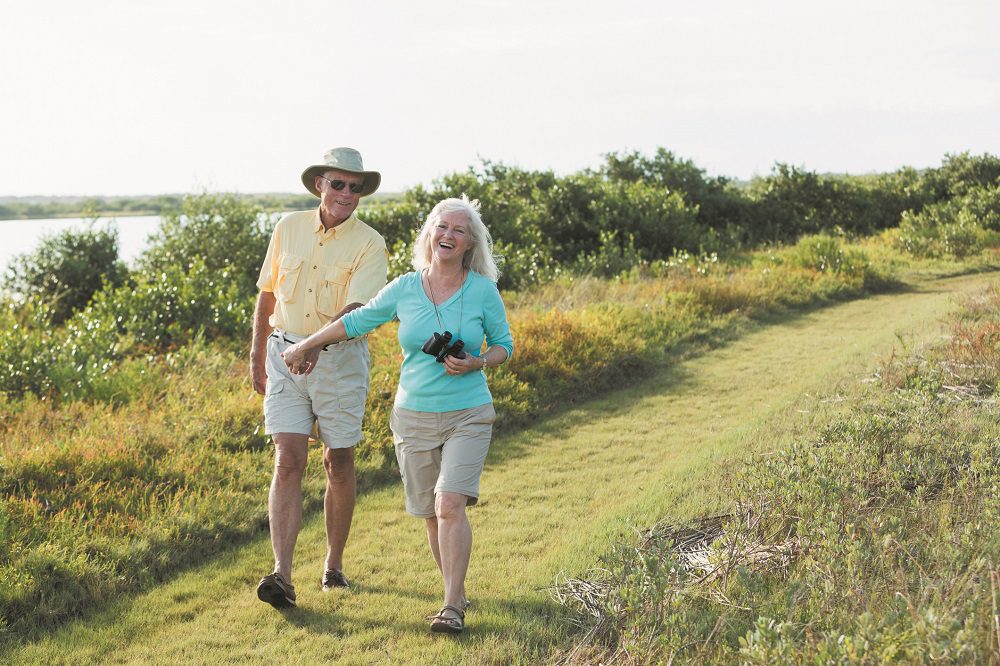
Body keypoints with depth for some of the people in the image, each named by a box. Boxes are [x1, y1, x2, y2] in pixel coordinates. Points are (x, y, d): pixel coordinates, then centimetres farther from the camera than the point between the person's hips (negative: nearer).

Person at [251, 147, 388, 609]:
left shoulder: (369, 245, -6)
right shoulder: (289, 228, 6)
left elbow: (356, 308, -20)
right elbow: (267, 293, 16)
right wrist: (257, 353, 16)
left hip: (340, 359, -2)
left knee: (339, 464, 8)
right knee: (288, 461, -9)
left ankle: (334, 565, 25)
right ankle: (282, 576, -15)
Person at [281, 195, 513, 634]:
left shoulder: (483, 291, -4)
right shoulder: (404, 289, 0)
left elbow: (504, 345, 7)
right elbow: (355, 321, 14)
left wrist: (476, 363, -14)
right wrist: (305, 346, 22)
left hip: (467, 416, -2)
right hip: (414, 417, 2)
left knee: (450, 504, -18)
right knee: (431, 514, 7)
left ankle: (452, 607, -13)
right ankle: (456, 591, 26)